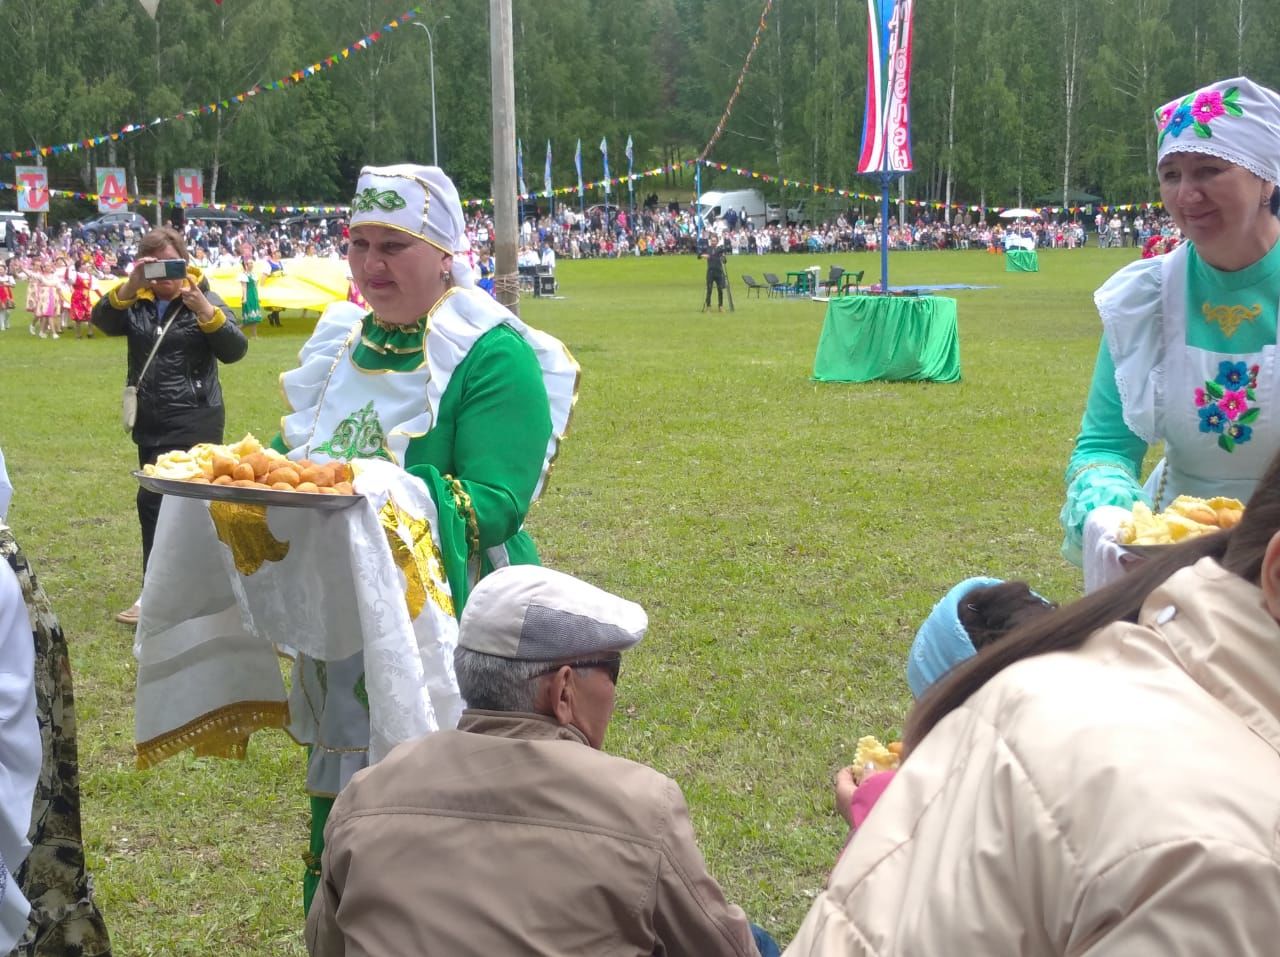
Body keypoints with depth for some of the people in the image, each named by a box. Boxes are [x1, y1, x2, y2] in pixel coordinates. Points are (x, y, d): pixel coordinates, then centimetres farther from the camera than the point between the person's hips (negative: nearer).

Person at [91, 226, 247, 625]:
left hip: (193, 421, -5)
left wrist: (205, 311, -28)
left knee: (154, 500, -11)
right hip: (149, 422, 5)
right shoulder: (136, 302, 8)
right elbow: (103, 321, -12)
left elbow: (235, 350, -13)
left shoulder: (203, 298, -2)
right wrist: (129, 287, -28)